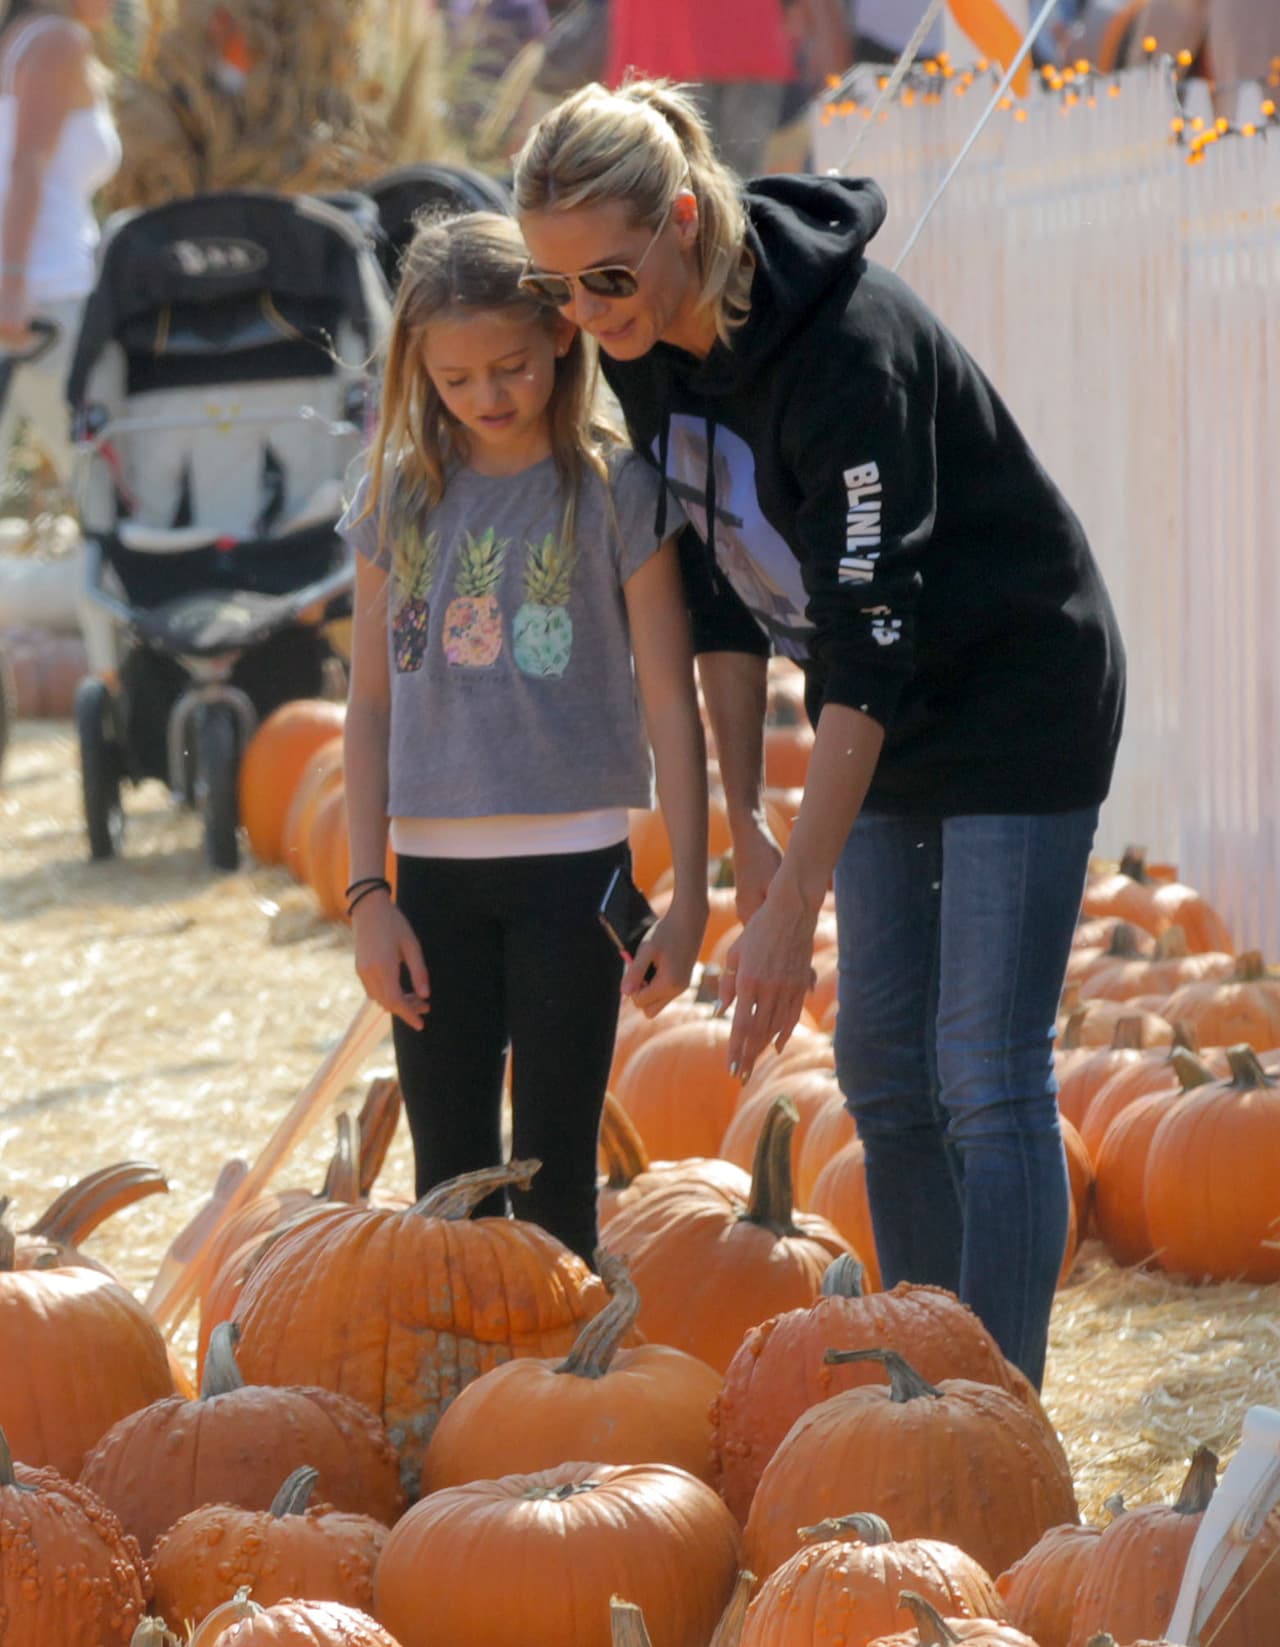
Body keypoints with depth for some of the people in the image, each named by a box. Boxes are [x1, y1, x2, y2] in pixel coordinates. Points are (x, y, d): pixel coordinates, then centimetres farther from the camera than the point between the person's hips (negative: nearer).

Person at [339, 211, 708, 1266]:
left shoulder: (615, 492, -2)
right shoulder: (400, 498, 6)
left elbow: (670, 704, -2)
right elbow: (372, 704, 9)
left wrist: (689, 897, -5)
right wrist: (369, 892, 2)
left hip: (572, 868, -3)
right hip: (435, 871, 3)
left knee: (556, 1177, 0)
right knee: (449, 1186, 5)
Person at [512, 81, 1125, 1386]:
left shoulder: (848, 347, -31)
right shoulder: (648, 350, -7)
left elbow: (868, 649, -31)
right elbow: (724, 597, 4)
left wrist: (792, 912, -32)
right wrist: (744, 828, 0)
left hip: (1018, 702, -8)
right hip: (883, 718, 8)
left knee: (988, 1080, -10)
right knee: (882, 1069, 9)